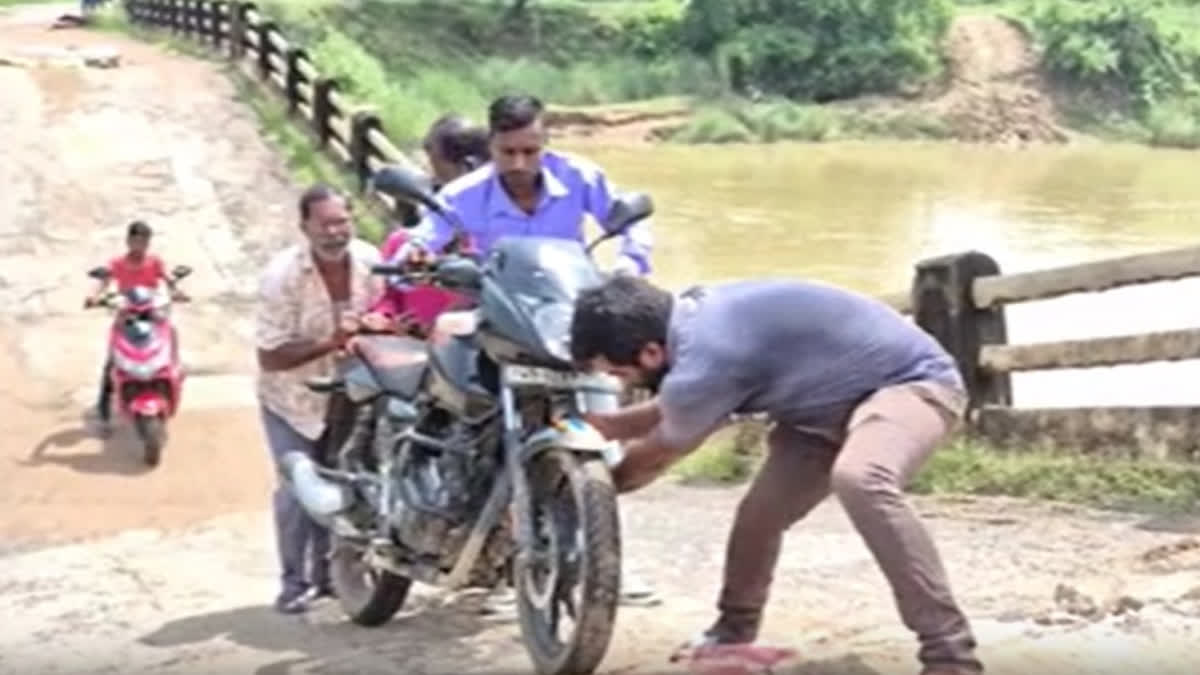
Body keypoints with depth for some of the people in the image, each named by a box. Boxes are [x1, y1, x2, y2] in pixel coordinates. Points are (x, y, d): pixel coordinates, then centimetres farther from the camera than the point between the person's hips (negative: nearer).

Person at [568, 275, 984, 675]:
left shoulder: (707, 359, -31)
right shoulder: (695, 313, -4)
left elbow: (657, 457, -9)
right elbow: (672, 412, 19)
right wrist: (595, 424, 17)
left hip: (914, 382, -10)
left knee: (859, 479, -39)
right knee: (759, 513, 11)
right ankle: (733, 630, 38)